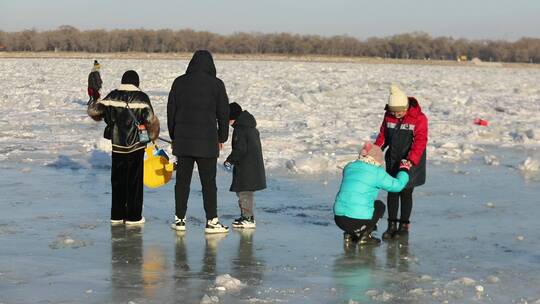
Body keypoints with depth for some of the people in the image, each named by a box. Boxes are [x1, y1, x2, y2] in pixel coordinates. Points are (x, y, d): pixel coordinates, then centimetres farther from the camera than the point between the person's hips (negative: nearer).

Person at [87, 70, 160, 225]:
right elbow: (151, 120, -12)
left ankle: (116, 215, 16)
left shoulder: (112, 96, 1)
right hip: (136, 145, -3)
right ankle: (133, 216, 6)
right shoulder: (141, 97, -8)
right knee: (134, 181, 4)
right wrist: (153, 136, 7)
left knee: (117, 180, 13)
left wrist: (94, 103, 26)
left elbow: (93, 111, 2)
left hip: (117, 145, 3)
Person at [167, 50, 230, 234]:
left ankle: (180, 219, 12)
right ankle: (211, 221, 2)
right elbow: (223, 113, 0)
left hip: (182, 140, 2)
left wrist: (174, 137, 17)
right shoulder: (216, 84, -3)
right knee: (208, 182, 2)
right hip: (207, 142, -2)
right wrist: (222, 138, 11)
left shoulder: (179, 82, 4)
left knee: (182, 181, 9)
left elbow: (171, 111, 9)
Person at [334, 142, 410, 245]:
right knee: (380, 206, 23)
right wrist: (404, 170, 24)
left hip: (338, 219, 5)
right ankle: (365, 235, 10)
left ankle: (350, 234, 19)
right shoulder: (376, 172, -5)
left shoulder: (349, 167, 12)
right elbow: (397, 185, 5)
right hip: (359, 220, -5)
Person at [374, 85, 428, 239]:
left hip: (411, 162, -5)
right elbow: (383, 134, 9)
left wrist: (411, 160, -31)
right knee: (392, 192, 6)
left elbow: (420, 141, -20)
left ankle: (404, 225, 10)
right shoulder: (389, 116, 1)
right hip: (393, 161, 5)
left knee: (406, 192, -1)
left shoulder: (419, 118, -15)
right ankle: (392, 225, 13)